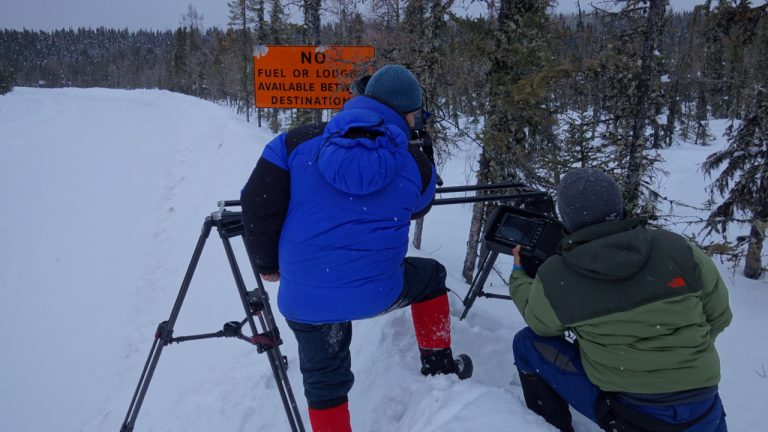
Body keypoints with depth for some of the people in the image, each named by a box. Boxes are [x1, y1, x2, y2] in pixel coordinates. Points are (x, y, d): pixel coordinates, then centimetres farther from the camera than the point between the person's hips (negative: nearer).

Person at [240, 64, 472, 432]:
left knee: (324, 381, 24)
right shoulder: (416, 165, -3)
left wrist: (266, 262, 12)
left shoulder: (298, 142, -3)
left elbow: (258, 207, -3)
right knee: (431, 276, 30)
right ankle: (438, 363, 40)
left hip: (303, 299, 2)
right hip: (378, 294, -1)